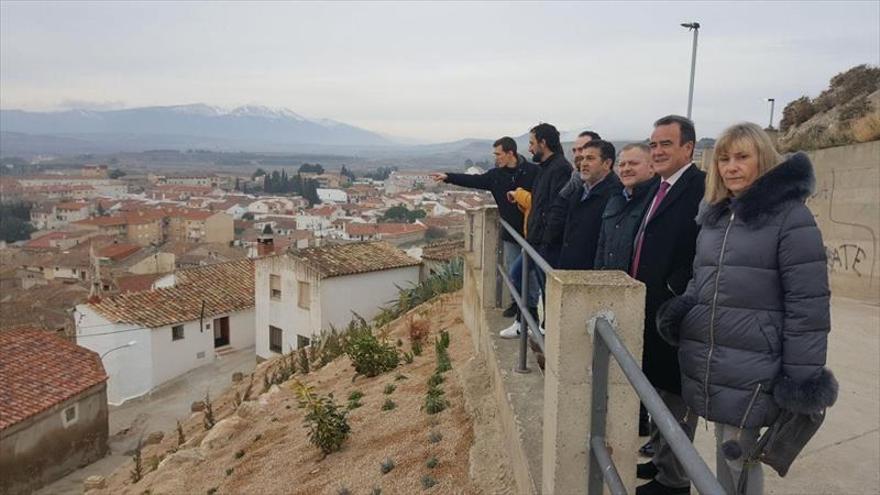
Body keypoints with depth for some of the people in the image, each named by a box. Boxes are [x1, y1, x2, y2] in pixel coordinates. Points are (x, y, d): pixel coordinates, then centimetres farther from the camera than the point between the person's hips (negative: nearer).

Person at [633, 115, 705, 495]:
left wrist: (671, 293, -21)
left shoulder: (702, 188, -17)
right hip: (651, 312, 9)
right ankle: (661, 459, 39)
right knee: (658, 393, 22)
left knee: (675, 398, 5)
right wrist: (637, 287, 8)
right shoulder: (660, 188, 13)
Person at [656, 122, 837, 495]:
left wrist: (803, 376, -13)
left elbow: (807, 303, -13)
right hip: (707, 362, 6)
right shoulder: (713, 215, 11)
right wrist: (681, 308, -1)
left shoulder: (791, 218, -10)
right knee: (724, 446, 17)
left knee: (740, 454, 4)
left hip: (750, 367, -6)